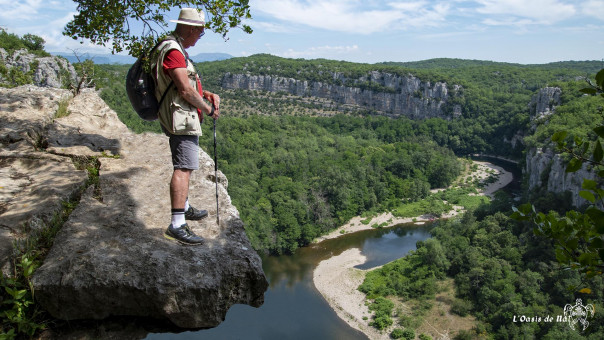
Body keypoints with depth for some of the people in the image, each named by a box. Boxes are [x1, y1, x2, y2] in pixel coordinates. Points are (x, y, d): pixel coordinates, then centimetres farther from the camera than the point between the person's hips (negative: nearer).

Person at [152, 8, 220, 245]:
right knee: (184, 168, -15)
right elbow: (186, 91, -21)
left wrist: (208, 94, 6)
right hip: (182, 118, -11)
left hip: (183, 118, 11)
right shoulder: (173, 51, -16)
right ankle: (177, 224, -17)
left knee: (185, 166, 21)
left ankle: (184, 208, 36)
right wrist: (209, 110, -8)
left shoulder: (177, 50, 18)